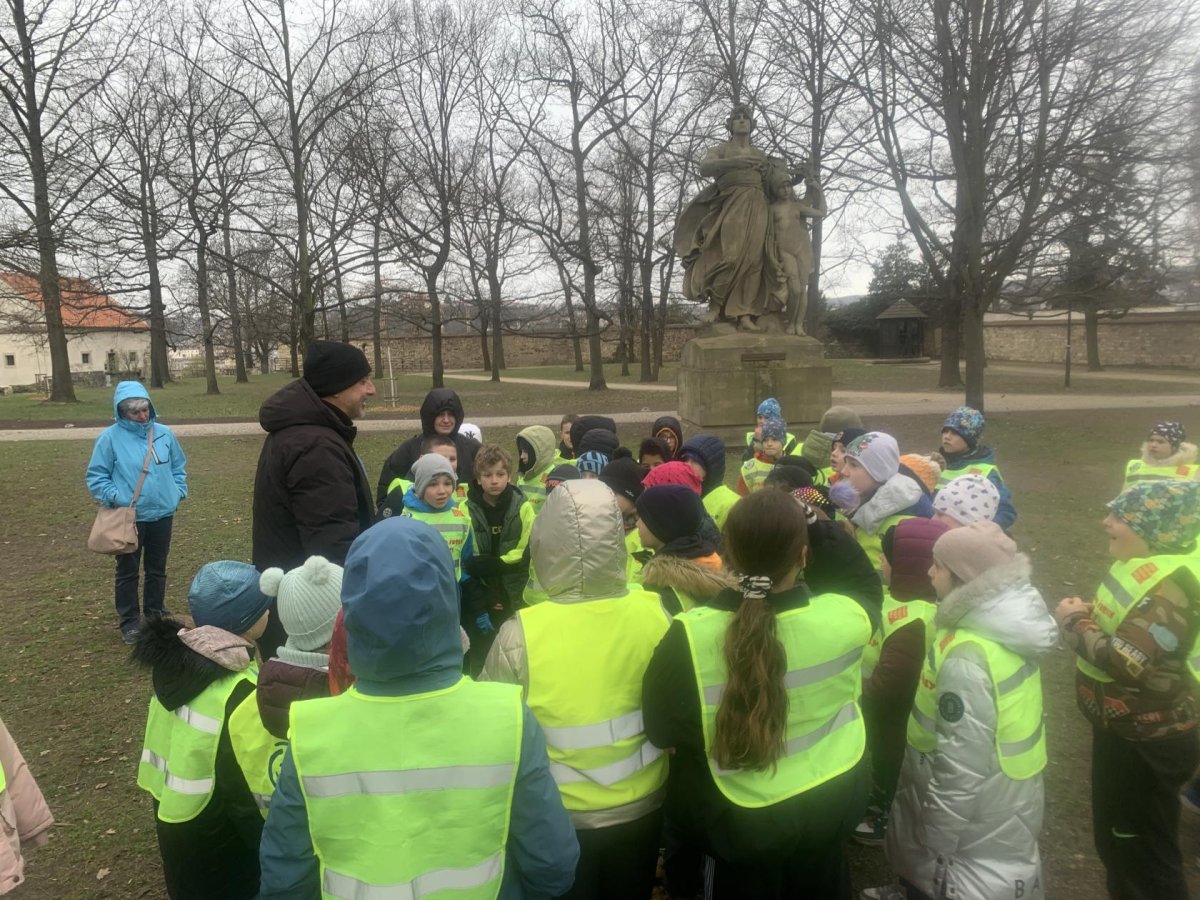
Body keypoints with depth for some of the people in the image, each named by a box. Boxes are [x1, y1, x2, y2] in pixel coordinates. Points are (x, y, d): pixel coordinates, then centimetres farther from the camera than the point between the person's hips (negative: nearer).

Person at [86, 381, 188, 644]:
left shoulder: (164, 433, 1)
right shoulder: (110, 437, -10)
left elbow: (178, 467, 14)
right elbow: (96, 477, -6)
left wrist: (178, 491, 3)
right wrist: (115, 497, -16)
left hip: (162, 514, 4)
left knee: (157, 569, 16)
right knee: (128, 572, 8)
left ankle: (156, 614, 30)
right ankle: (129, 622, 20)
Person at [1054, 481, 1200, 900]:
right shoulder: (1152, 566, 3)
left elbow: (1125, 661, -34)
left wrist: (1075, 622, -19)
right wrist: (1089, 614, -7)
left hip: (1145, 742, -10)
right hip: (1126, 728, 10)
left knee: (1141, 847, 9)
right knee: (1118, 834, 26)